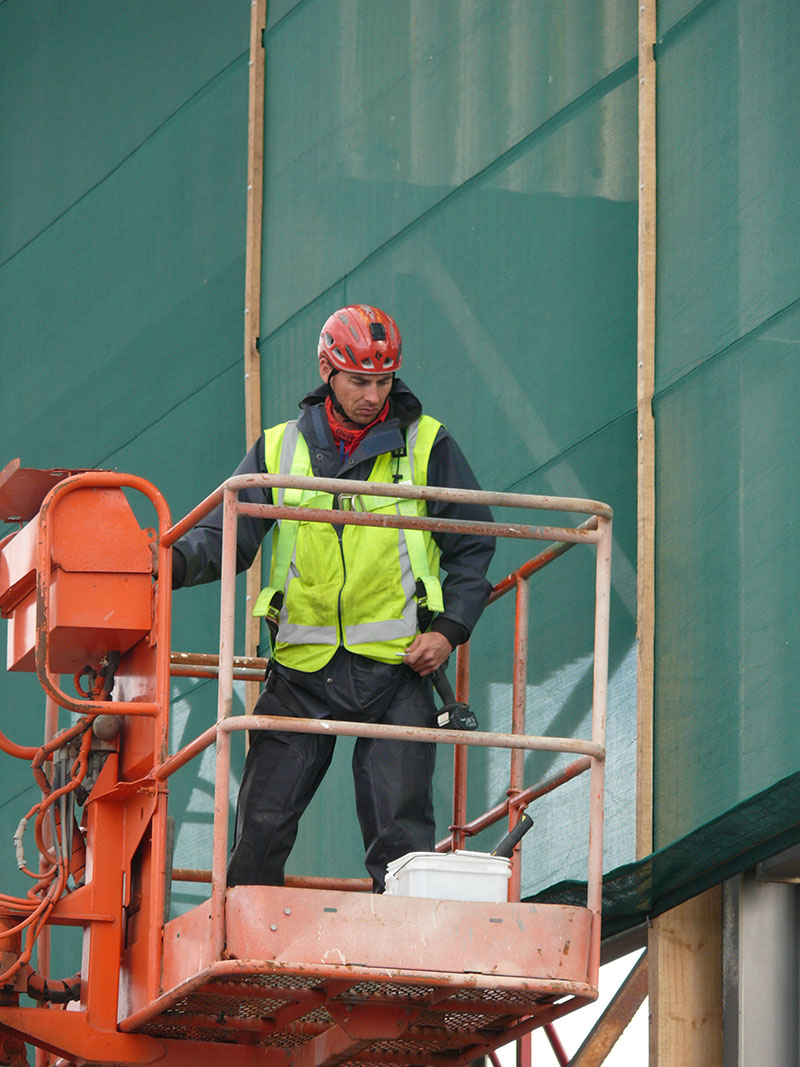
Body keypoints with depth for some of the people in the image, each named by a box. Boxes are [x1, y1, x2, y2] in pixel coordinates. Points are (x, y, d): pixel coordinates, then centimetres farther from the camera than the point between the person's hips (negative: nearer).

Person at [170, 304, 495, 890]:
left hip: (395, 667, -2)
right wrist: (176, 561, -15)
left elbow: (473, 548, 10)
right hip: (302, 668, 2)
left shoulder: (427, 446, 6)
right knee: (262, 826, 1)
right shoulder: (280, 449, 10)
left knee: (400, 837, -6)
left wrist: (449, 629, -3)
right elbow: (226, 534, 6)